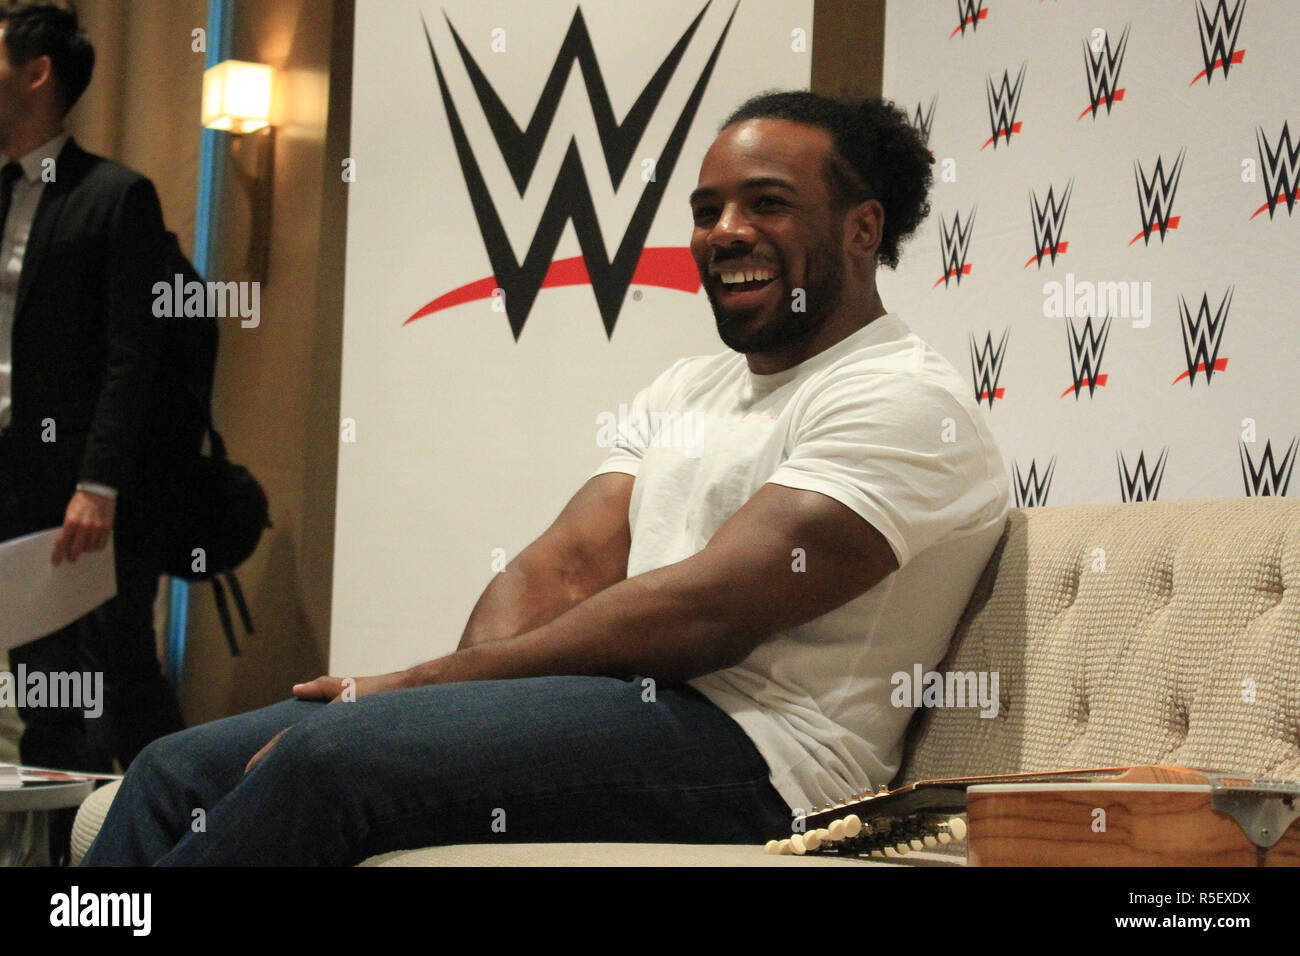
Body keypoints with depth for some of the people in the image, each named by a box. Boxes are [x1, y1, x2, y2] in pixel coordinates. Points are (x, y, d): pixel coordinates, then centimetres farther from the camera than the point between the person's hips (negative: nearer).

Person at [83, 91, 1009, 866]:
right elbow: (561, 567, 11)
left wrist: (428, 684, -14)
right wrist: (460, 693, -11)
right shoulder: (686, 390, 23)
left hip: (747, 753, -9)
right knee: (181, 768, -2)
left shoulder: (906, 403, -6)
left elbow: (702, 611, -17)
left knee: (327, 756, -29)